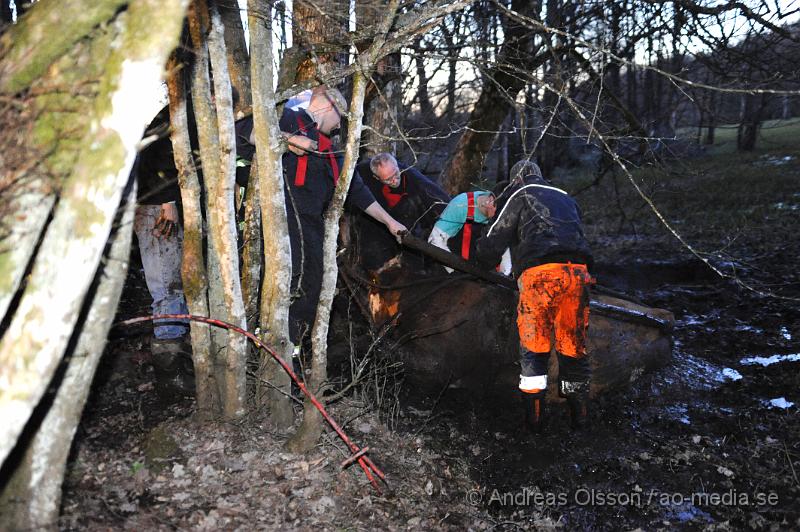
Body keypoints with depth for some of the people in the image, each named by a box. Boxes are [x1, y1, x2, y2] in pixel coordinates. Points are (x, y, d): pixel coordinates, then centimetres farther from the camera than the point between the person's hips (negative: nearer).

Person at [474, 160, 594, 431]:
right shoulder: (566, 198, 33)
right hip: (578, 270, 5)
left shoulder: (520, 196, 15)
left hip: (540, 271, -4)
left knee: (534, 344, 4)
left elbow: (494, 241, 12)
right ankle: (578, 412, 19)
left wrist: (481, 253, 32)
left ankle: (534, 414, 3)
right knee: (573, 344, 12)